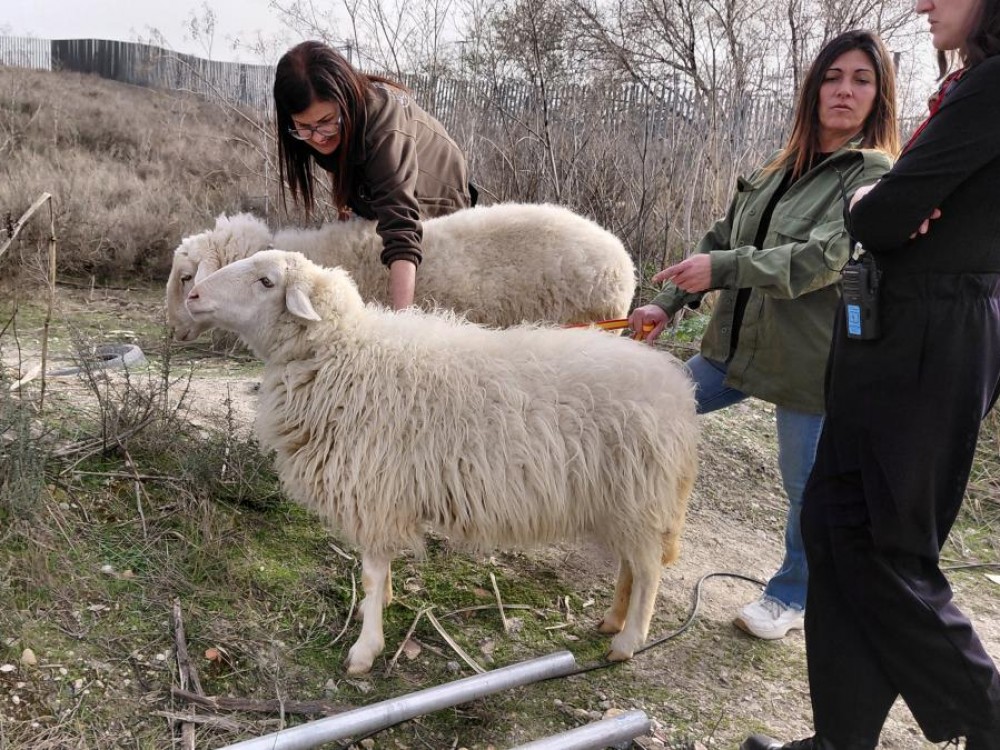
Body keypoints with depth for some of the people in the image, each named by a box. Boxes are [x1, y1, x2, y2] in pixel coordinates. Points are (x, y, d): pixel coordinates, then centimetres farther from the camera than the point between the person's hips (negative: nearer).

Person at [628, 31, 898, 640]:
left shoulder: (877, 177, -11)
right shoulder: (781, 171, 10)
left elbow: (824, 258, -24)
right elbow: (721, 241, 15)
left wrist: (724, 268, -30)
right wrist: (668, 304, 9)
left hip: (811, 361, -7)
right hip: (739, 344, 7)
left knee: (808, 487, 7)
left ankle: (793, 596, 32)